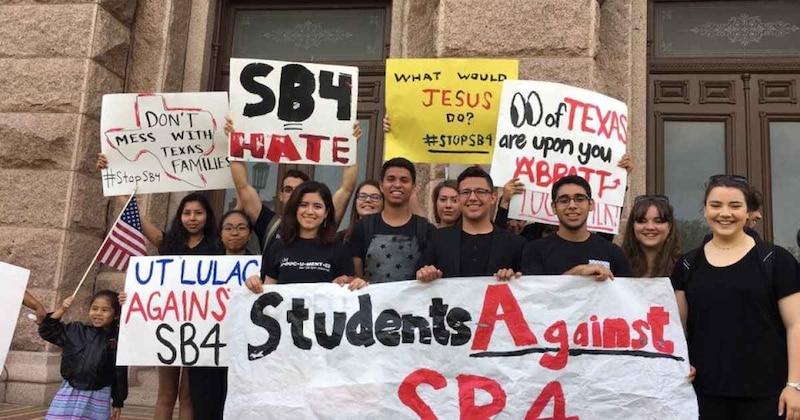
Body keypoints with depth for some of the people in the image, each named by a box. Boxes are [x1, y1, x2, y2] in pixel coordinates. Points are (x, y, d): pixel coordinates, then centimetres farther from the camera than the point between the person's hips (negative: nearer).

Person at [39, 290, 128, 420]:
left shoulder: (118, 338, -4)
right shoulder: (76, 330, 3)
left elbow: (120, 373, 0)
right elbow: (46, 331, 6)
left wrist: (118, 402, 2)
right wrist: (62, 310, -6)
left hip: (98, 397, -2)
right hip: (69, 393, 2)